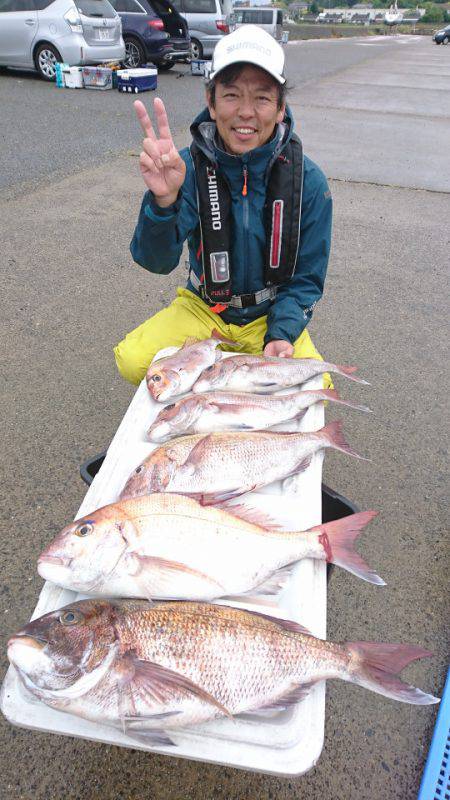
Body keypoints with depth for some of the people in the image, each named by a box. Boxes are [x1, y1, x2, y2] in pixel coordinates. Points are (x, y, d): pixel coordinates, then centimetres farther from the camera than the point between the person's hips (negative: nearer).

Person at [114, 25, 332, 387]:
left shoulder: (309, 182, -14)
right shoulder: (189, 167, -14)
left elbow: (306, 279, -6)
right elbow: (156, 261, -26)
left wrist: (280, 335, -22)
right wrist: (163, 199, -46)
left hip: (271, 314, 0)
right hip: (204, 307, 1)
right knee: (132, 360, -20)